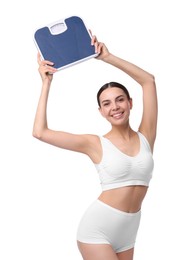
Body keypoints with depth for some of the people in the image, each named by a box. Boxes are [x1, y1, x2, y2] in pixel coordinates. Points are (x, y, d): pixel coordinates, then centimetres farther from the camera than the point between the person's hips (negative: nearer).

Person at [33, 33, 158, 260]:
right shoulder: (96, 144, -4)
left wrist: (107, 57, 1)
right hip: (97, 228, -4)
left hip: (128, 230, 4)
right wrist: (46, 82, -2)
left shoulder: (145, 136, 2)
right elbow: (40, 132, -9)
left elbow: (148, 80, 0)